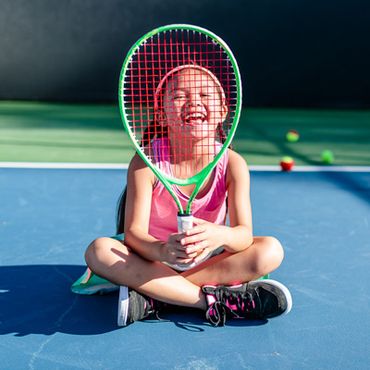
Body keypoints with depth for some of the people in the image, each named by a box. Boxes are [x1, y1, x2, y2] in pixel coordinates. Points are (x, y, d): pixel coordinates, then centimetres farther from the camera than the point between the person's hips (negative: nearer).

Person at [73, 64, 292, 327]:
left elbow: (244, 233, -22)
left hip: (209, 260, 2)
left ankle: (153, 297, -26)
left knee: (271, 250, -23)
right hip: (153, 258, -1)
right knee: (99, 251, -30)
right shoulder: (145, 162, -17)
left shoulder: (232, 163, -14)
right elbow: (133, 232, -23)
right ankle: (220, 300, -30)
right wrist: (162, 250, -47)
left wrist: (219, 235, -48)